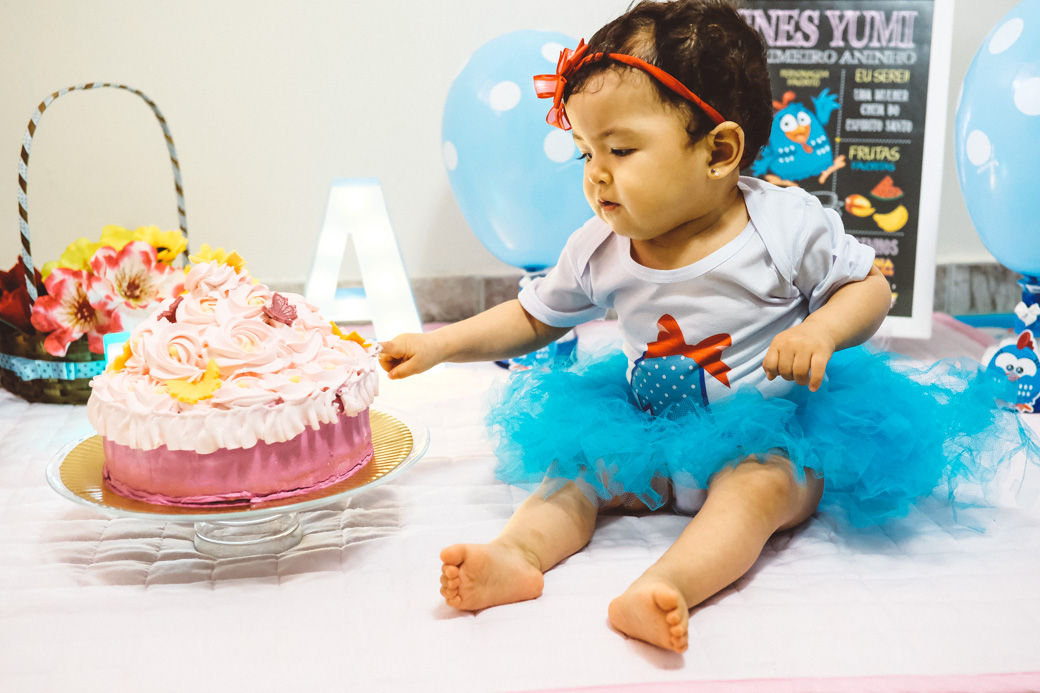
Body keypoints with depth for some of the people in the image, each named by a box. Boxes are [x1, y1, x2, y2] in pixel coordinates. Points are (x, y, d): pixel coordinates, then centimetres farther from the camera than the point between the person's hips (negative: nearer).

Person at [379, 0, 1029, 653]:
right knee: (576, 459, -11)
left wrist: (822, 331, -25)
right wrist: (440, 343, 1)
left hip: (768, 431, -5)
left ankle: (667, 584, -51)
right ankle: (519, 552, -30)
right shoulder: (597, 251, -5)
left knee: (761, 482, -33)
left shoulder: (787, 225, -15)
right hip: (652, 430, 5)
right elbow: (534, 317, 9)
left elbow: (869, 286, -3)